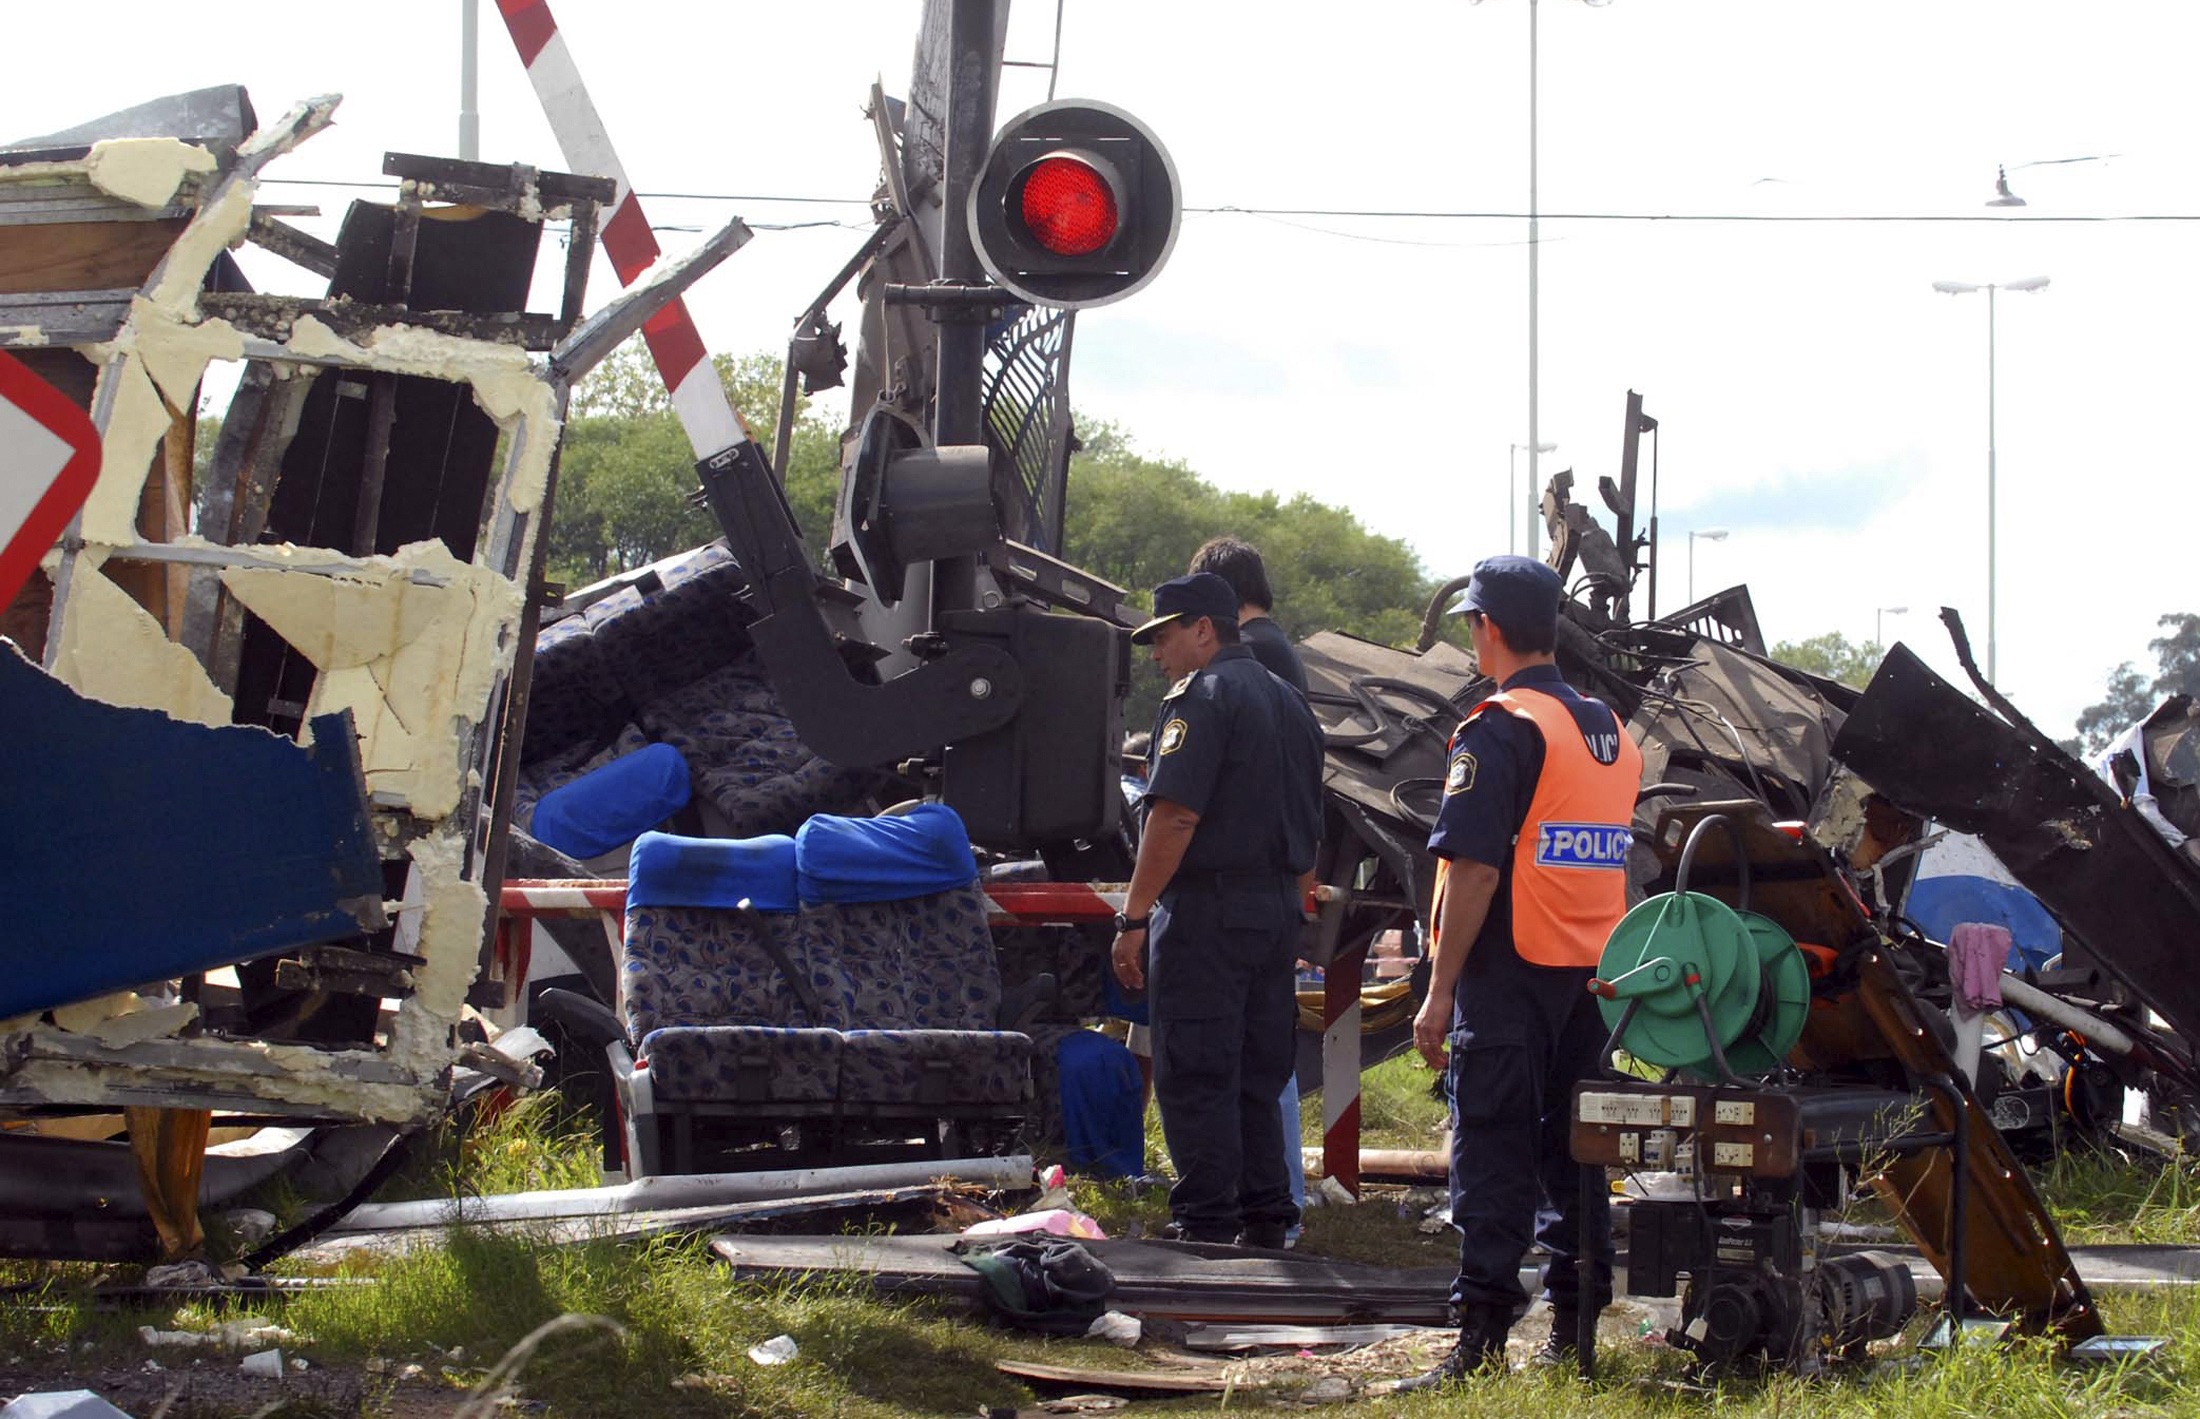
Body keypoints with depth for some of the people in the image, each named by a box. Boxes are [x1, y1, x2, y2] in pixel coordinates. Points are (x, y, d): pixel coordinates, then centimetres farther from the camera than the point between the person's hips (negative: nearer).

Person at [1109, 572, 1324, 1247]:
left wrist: (1134, 916, -18)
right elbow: (1307, 828, 21)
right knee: (1256, 1079, 12)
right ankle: (1265, 1222, 13)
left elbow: (1175, 816, -19)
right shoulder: (1289, 702, 19)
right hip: (1279, 908, 9)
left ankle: (1205, 1228, -8)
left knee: (1194, 1081, -6)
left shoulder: (1201, 696, -9)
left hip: (1206, 909, -9)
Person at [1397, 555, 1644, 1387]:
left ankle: (1482, 1334, -11)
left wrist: (1440, 991, -15)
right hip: (1592, 975, 7)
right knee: (1572, 1147, 12)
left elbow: (1473, 870, -17)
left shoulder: (1500, 731, -12)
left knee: (1492, 1154, -7)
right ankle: (1573, 1326, 14)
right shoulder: (1612, 733, 14)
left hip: (1510, 974, -7)